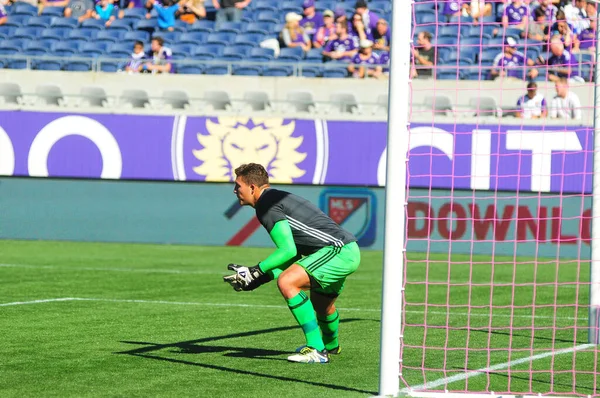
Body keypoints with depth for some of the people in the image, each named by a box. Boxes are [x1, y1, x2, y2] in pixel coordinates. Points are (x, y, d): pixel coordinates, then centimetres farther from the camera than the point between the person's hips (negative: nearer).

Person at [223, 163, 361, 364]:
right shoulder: (277, 198, 20)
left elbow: (288, 251, -18)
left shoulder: (267, 204, -11)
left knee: (287, 283, -23)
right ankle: (331, 345, 61)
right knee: (321, 303, 32)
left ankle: (316, 350, -22)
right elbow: (294, 256, 19)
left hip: (338, 250, -11)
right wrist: (257, 279, 14)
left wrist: (254, 272, -13)